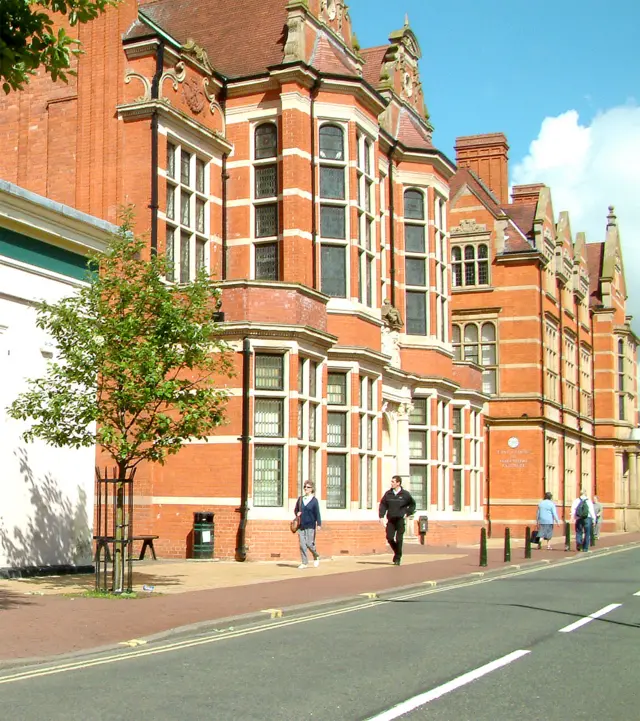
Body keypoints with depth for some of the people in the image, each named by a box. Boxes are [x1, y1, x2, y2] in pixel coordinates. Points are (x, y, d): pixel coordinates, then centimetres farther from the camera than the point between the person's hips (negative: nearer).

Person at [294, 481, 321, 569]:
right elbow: (296, 509, 21)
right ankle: (304, 563, 8)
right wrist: (297, 513, -2)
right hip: (301, 525, 4)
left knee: (309, 543, -6)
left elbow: (317, 513, -5)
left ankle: (316, 557, 21)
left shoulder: (314, 500, -2)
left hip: (310, 525, -4)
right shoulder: (300, 499, 11)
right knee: (302, 544, 0)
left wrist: (319, 524, -11)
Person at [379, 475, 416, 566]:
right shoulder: (388, 494, 3)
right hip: (391, 520, 3)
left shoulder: (405, 494, -3)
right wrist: (381, 516, -6)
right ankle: (397, 552, 25)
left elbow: (412, 504, 9)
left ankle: (398, 558, 6)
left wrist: (407, 513, 0)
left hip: (400, 520, -3)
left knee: (399, 539, -4)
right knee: (389, 538, -1)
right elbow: (383, 505, 4)